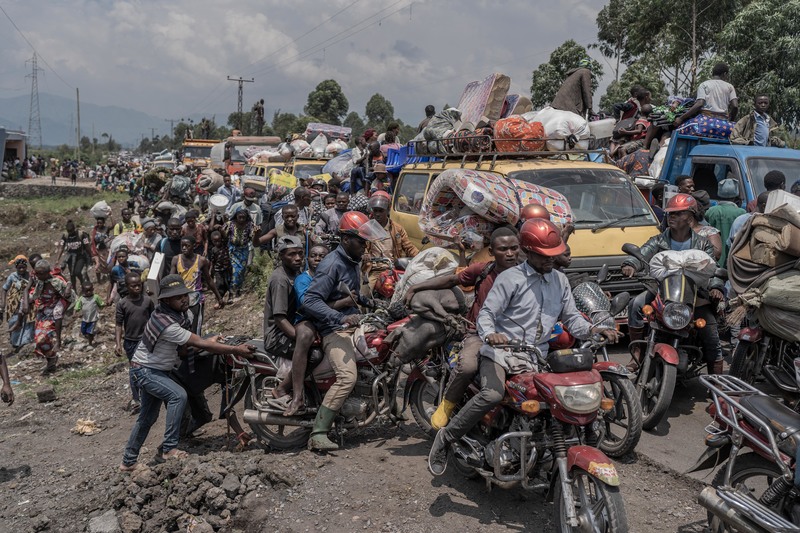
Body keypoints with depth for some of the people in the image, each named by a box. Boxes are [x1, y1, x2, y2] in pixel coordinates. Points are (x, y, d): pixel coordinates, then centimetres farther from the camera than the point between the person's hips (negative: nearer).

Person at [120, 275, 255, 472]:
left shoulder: (182, 314, -4)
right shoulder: (167, 324, -34)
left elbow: (182, 350, 6)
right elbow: (201, 344, -36)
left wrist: (208, 342, -13)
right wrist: (236, 350, -36)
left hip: (158, 370, 9)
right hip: (146, 370, -9)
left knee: (148, 417, 16)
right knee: (178, 395, -28)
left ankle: (128, 461, 29)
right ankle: (169, 448, -21)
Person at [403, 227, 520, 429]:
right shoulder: (482, 270, -1)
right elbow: (451, 280, 10)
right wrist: (414, 288, 10)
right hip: (478, 333, -1)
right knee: (468, 365, -32)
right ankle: (447, 405, -3)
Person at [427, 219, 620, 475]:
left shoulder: (560, 280, 15)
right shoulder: (510, 278, -4)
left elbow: (571, 316, 17)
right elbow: (486, 313, -8)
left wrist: (593, 330, -4)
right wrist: (489, 334, -30)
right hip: (501, 350, -6)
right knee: (492, 394, -31)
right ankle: (446, 438, -16)